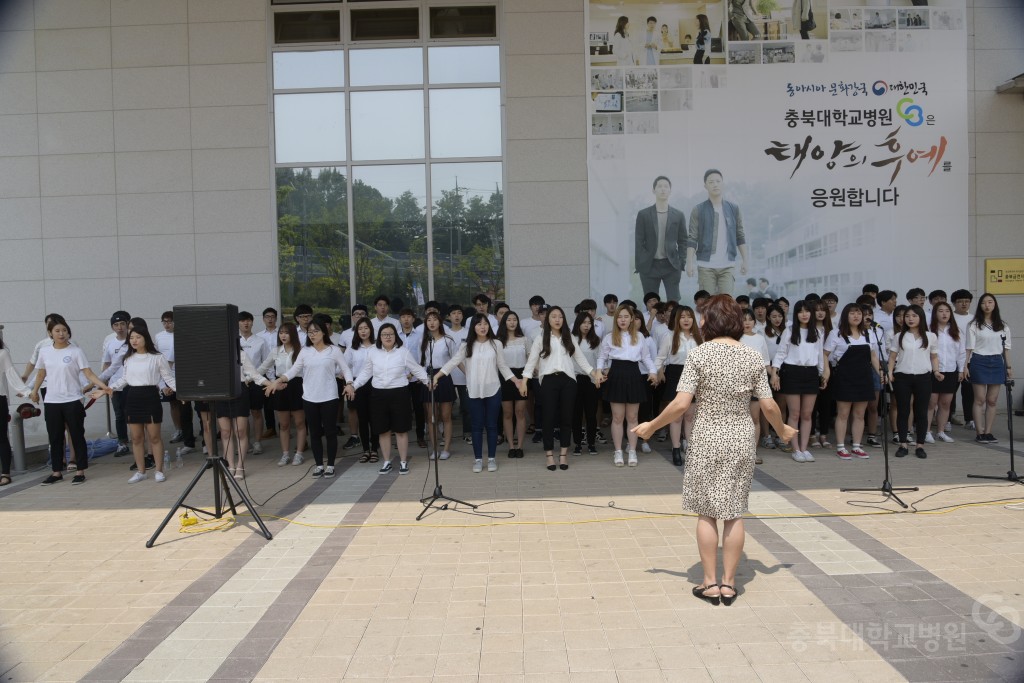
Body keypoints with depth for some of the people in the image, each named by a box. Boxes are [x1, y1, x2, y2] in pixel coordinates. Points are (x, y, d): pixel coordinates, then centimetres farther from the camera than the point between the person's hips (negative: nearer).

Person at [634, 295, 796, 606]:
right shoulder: (753, 357, -1)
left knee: (706, 513, 9)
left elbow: (681, 404, -16)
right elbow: (769, 406, -1)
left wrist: (651, 426, -3)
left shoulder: (699, 354, -10)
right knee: (734, 513, 10)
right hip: (742, 441, 3)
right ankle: (728, 583, 18)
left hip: (707, 440, -3)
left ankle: (710, 583, 15)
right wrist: (782, 430, 19)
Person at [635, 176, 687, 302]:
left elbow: (682, 242, 9)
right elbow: (639, 243, 1)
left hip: (671, 266, 0)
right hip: (649, 266, 0)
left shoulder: (678, 215, 7)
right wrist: (639, 267, -5)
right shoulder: (643, 214, 3)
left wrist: (682, 265, -1)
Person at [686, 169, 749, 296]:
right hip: (706, 265, -1)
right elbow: (692, 239, -3)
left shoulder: (733, 209, 8)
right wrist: (689, 263, -11)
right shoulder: (698, 210, 1)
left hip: (727, 265, 2)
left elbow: (740, 236, 12)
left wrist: (744, 260, 6)